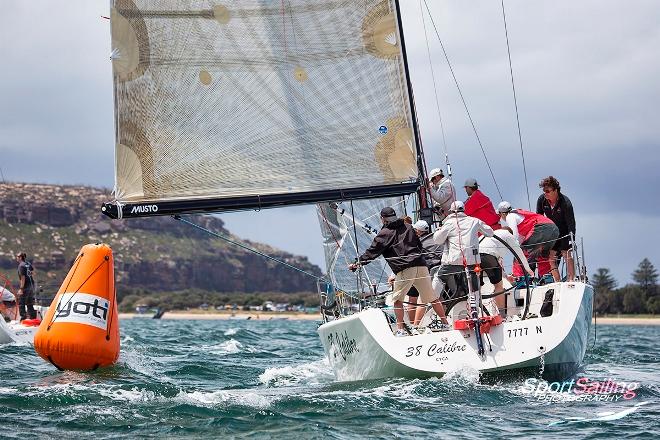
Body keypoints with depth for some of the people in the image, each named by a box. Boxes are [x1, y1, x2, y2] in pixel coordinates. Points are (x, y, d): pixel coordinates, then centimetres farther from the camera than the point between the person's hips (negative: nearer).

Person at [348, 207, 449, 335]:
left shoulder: (384, 233, 4)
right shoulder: (408, 227, 19)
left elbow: (372, 252, 5)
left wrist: (358, 263, 12)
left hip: (405, 269, -5)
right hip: (421, 265, 5)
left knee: (397, 299, 4)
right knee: (432, 298, 10)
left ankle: (400, 329, -5)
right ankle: (446, 324, 12)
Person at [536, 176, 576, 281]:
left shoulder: (565, 202, -26)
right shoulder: (541, 200, -12)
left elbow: (571, 222, -26)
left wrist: (571, 240, -32)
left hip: (565, 232, -4)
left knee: (567, 255, -14)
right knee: (551, 257, -4)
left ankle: (571, 280, -11)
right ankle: (557, 282, 1)